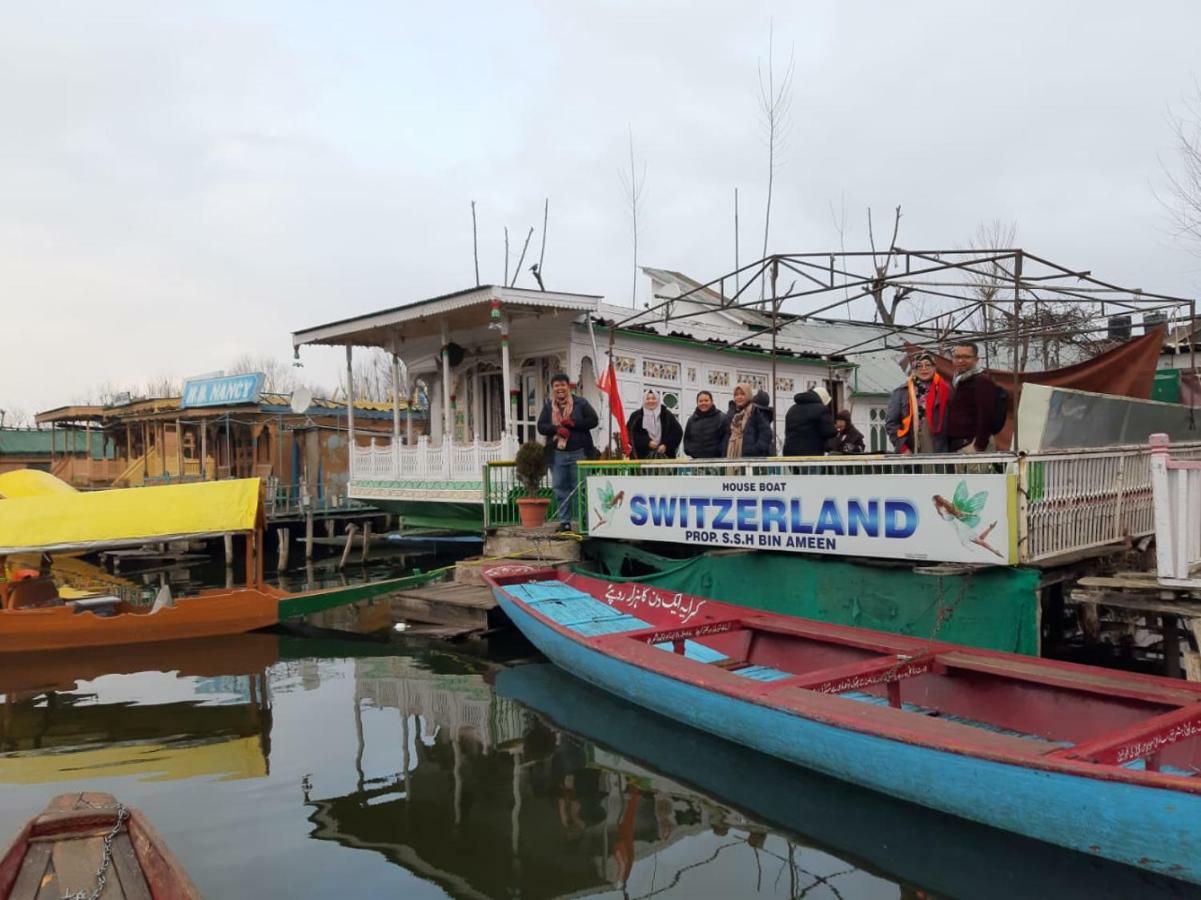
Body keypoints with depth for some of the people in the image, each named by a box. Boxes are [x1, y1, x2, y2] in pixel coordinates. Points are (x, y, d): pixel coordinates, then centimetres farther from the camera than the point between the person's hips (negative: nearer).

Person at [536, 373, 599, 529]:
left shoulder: (580, 403, 2)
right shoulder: (548, 406, 11)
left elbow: (593, 420, -3)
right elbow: (541, 427, 4)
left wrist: (572, 423, -13)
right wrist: (557, 428, -14)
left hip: (579, 452, -3)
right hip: (557, 453, 3)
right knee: (560, 488, 6)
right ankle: (564, 521, 14)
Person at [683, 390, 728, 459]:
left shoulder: (722, 418, 0)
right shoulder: (692, 419, 13)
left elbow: (727, 437, -5)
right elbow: (687, 438, 19)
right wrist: (689, 449, 3)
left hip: (716, 458, -3)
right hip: (696, 459, 4)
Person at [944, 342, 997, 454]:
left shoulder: (982, 382, -9)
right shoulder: (956, 382, 19)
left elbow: (986, 417, -18)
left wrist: (979, 446, -22)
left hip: (971, 445, -9)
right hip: (955, 446, 9)